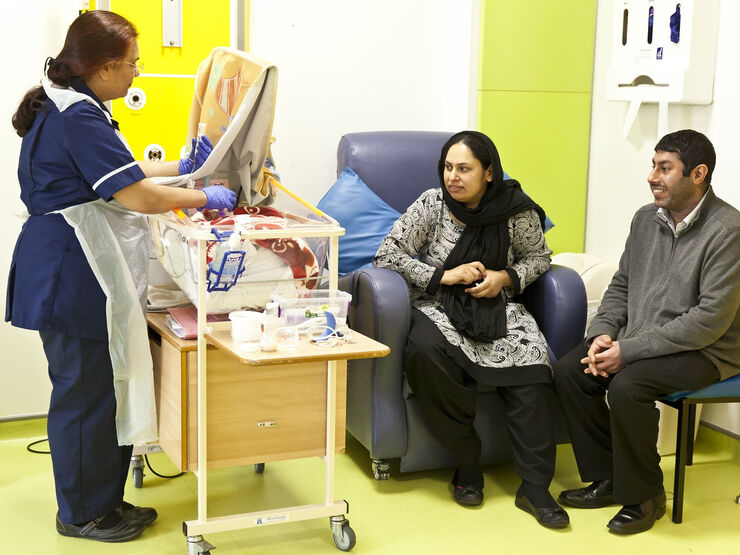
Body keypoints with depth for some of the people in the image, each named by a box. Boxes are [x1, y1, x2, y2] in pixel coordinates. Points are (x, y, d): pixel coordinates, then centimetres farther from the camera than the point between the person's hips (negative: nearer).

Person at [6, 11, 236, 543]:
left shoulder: (67, 107, 15)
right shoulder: (78, 116, -20)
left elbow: (117, 173, 25)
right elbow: (136, 196, -22)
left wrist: (183, 167, 23)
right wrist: (206, 198, -9)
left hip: (79, 276, 11)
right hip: (73, 277, -11)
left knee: (103, 388, 16)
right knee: (86, 392, 1)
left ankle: (104, 500, 28)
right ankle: (82, 514, 17)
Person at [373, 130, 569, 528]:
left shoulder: (516, 211, -1)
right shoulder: (431, 204, -3)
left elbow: (539, 256, 14)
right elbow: (386, 256, -5)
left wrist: (506, 277, -7)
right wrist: (445, 275, -13)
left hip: (497, 307, 1)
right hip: (439, 306, -1)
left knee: (530, 360, -30)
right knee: (425, 352, -36)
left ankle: (534, 487, -22)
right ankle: (467, 465, -18)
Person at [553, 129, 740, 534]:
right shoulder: (646, 219, 6)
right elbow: (621, 285, 14)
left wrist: (629, 350, -24)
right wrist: (603, 334, -6)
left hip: (703, 350, -8)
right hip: (638, 340, 8)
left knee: (626, 386, -30)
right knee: (569, 371, -8)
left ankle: (644, 496, -7)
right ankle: (608, 478, 7)